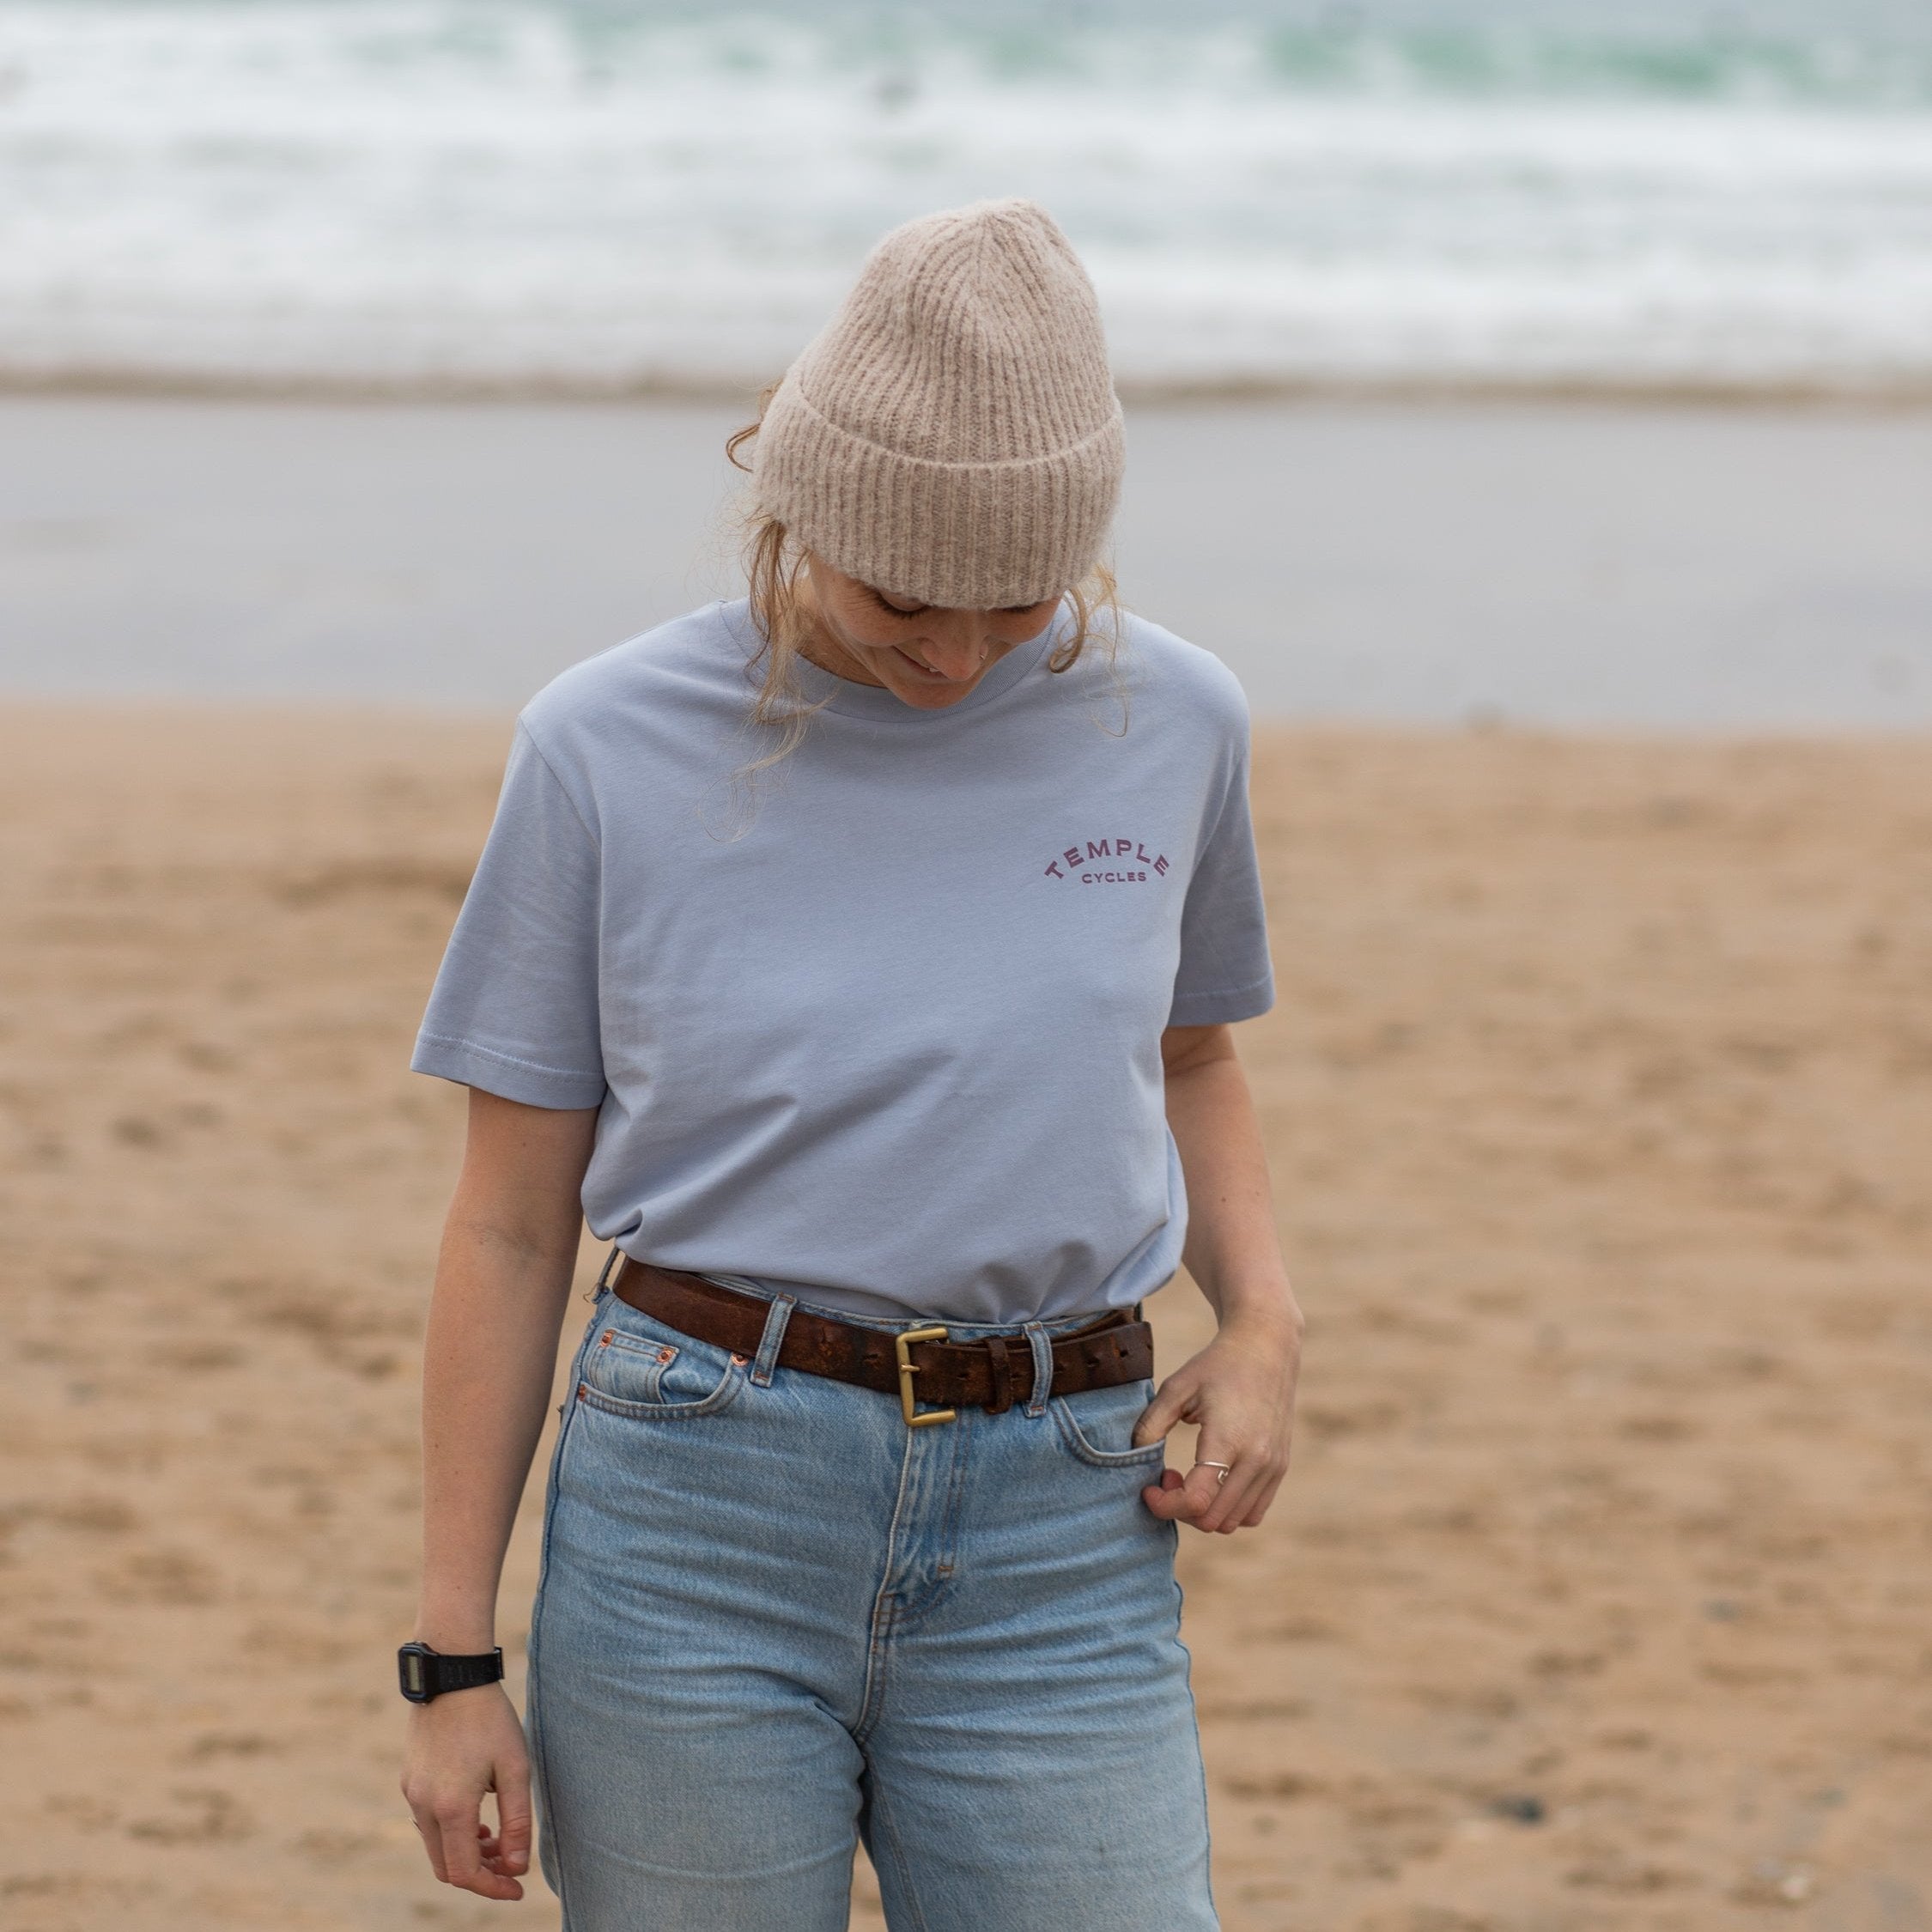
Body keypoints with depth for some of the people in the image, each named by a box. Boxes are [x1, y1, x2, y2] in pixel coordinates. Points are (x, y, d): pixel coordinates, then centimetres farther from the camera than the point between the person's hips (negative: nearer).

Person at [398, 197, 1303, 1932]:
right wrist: (455, 1658, 2)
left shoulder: (1171, 727, 4)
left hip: (1060, 1545, 2)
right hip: (698, 1524, -1)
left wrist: (1262, 1321, 4)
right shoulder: (610, 748, -2)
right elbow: (512, 1224, 3)